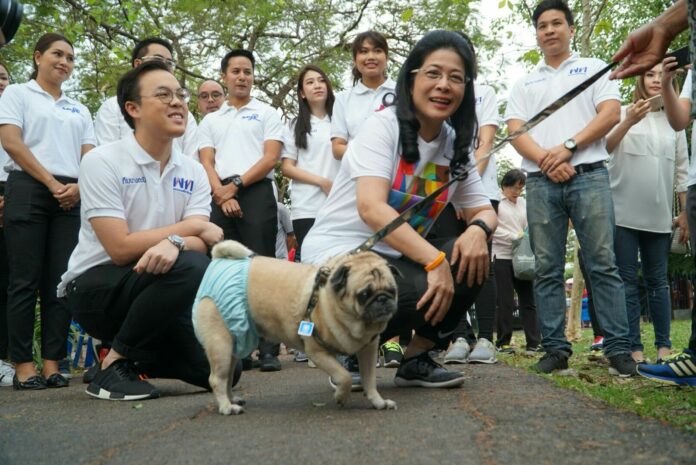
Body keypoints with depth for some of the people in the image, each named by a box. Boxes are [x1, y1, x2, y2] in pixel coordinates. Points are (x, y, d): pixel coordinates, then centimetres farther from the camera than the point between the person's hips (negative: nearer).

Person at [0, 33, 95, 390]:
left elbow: (90, 157, 14)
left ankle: (52, 364, 2)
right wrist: (51, 183, -11)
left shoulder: (79, 109, 22)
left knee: (60, 283, 0)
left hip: (71, 198, 4)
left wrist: (77, 187, -7)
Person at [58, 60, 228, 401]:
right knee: (187, 267, -33)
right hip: (94, 288, -5)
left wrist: (174, 242, -35)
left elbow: (201, 243, -11)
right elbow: (120, 248, -20)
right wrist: (192, 227, -15)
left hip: (155, 288, 5)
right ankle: (116, 362, -13)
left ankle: (141, 355, 15)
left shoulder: (193, 172, 2)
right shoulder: (103, 162, -13)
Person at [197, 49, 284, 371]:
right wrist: (222, 194, -9)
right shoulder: (210, 121, 21)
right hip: (220, 199, 3)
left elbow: (271, 158, 0)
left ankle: (269, 349, -10)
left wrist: (236, 184, -8)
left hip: (256, 193, -3)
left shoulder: (267, 113, 13)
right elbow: (206, 163, 10)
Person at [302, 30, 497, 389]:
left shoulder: (455, 145, 5)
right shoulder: (383, 126, -14)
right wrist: (434, 260, -35)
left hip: (394, 258, 7)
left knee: (472, 260, -16)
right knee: (426, 292, -31)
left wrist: (478, 229, -18)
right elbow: (371, 208, -27)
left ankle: (416, 359, 1)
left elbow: (484, 210, 7)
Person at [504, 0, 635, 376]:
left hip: (589, 176, -2)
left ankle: (618, 348, -4)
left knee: (602, 264, -6)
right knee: (547, 270, 1)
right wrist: (546, 160, -11)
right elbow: (515, 131, 7)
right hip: (541, 183, 3)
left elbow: (610, 113, 0)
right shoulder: (524, 84, 20)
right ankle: (555, 348, 5)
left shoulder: (595, 68, 15)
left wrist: (568, 147, -11)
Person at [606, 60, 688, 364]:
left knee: (658, 281, 6)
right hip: (623, 212, -3)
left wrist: (685, 211, 10)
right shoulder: (623, 113, 5)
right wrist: (628, 123, -24)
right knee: (627, 280, -3)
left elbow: (682, 171, 14)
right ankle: (634, 347, -1)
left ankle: (664, 345, 10)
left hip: (659, 216, 3)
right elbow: (603, 148, -9)